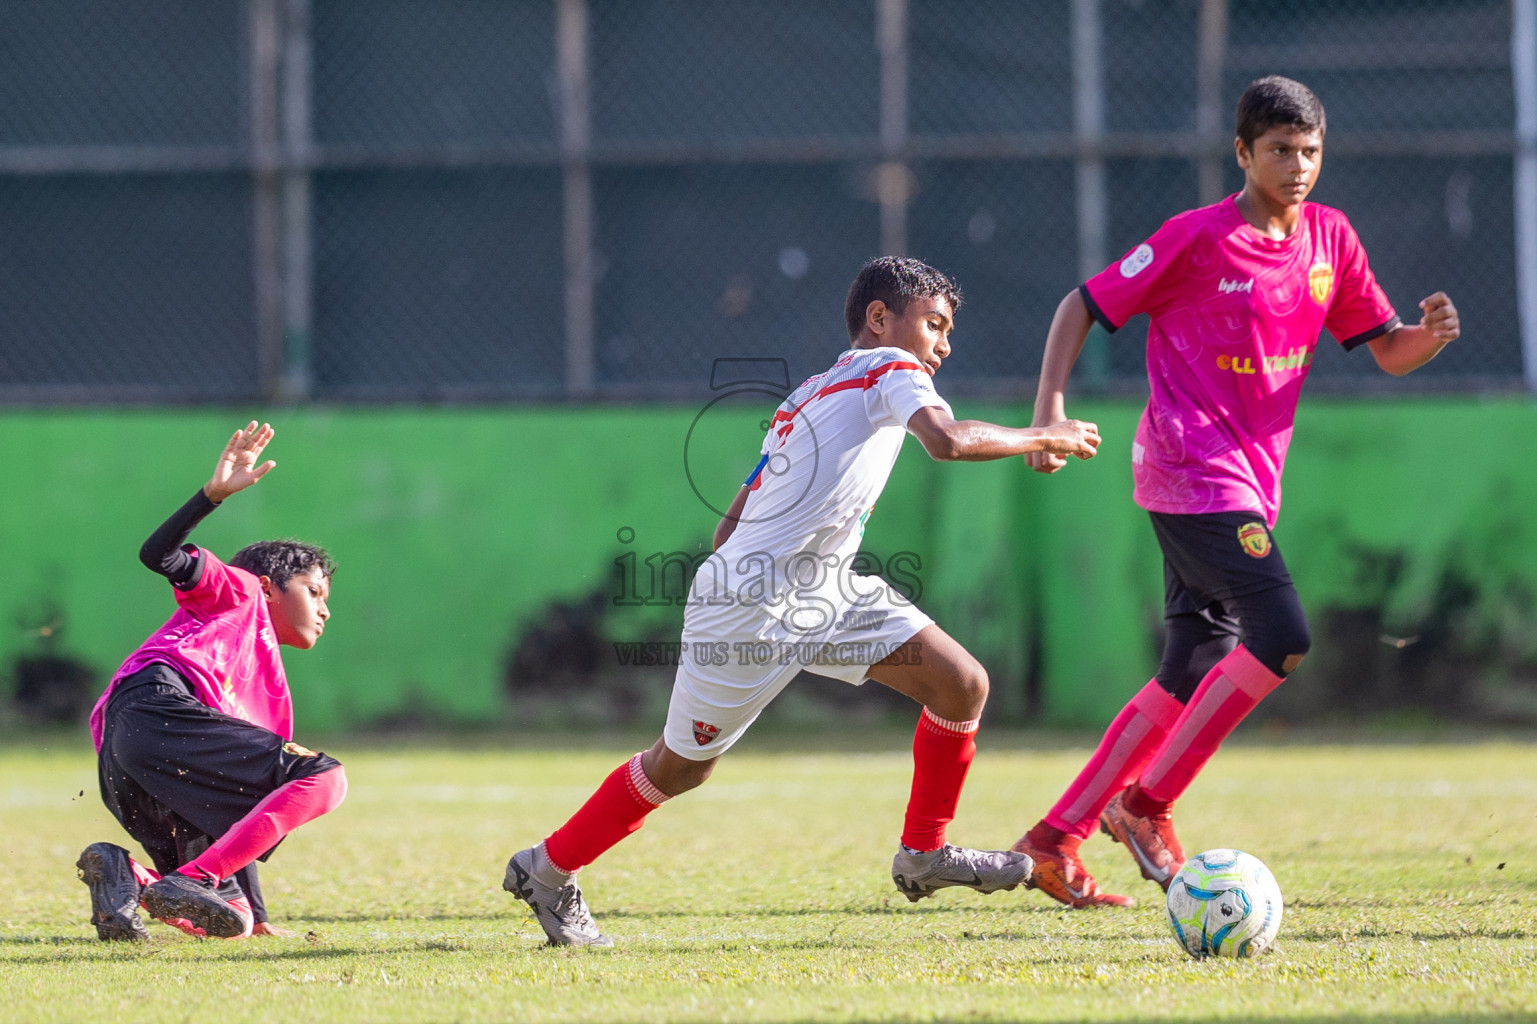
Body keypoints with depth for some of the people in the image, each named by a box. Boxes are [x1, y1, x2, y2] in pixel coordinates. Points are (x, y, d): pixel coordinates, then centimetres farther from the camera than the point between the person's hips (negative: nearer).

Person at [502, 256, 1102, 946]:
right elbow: (945, 439, -26)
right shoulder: (890, 370, -5)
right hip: (751, 604, -9)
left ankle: (924, 853, 12)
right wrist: (1044, 438, -16)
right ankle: (549, 870, 23)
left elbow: (730, 527, 18)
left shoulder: (807, 398, 20)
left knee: (964, 685, -1)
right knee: (681, 765, 5)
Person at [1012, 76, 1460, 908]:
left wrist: (1430, 336, -10)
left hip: (1252, 481, 7)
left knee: (1191, 679, 7)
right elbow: (1084, 307, -3)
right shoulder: (1199, 239, -9)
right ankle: (1147, 805, -10)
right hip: (1191, 472, -7)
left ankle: (1055, 838, 13)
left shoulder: (1330, 239, 9)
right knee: (1280, 638, -20)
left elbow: (1387, 351, 13)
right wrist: (1049, 408, -15)